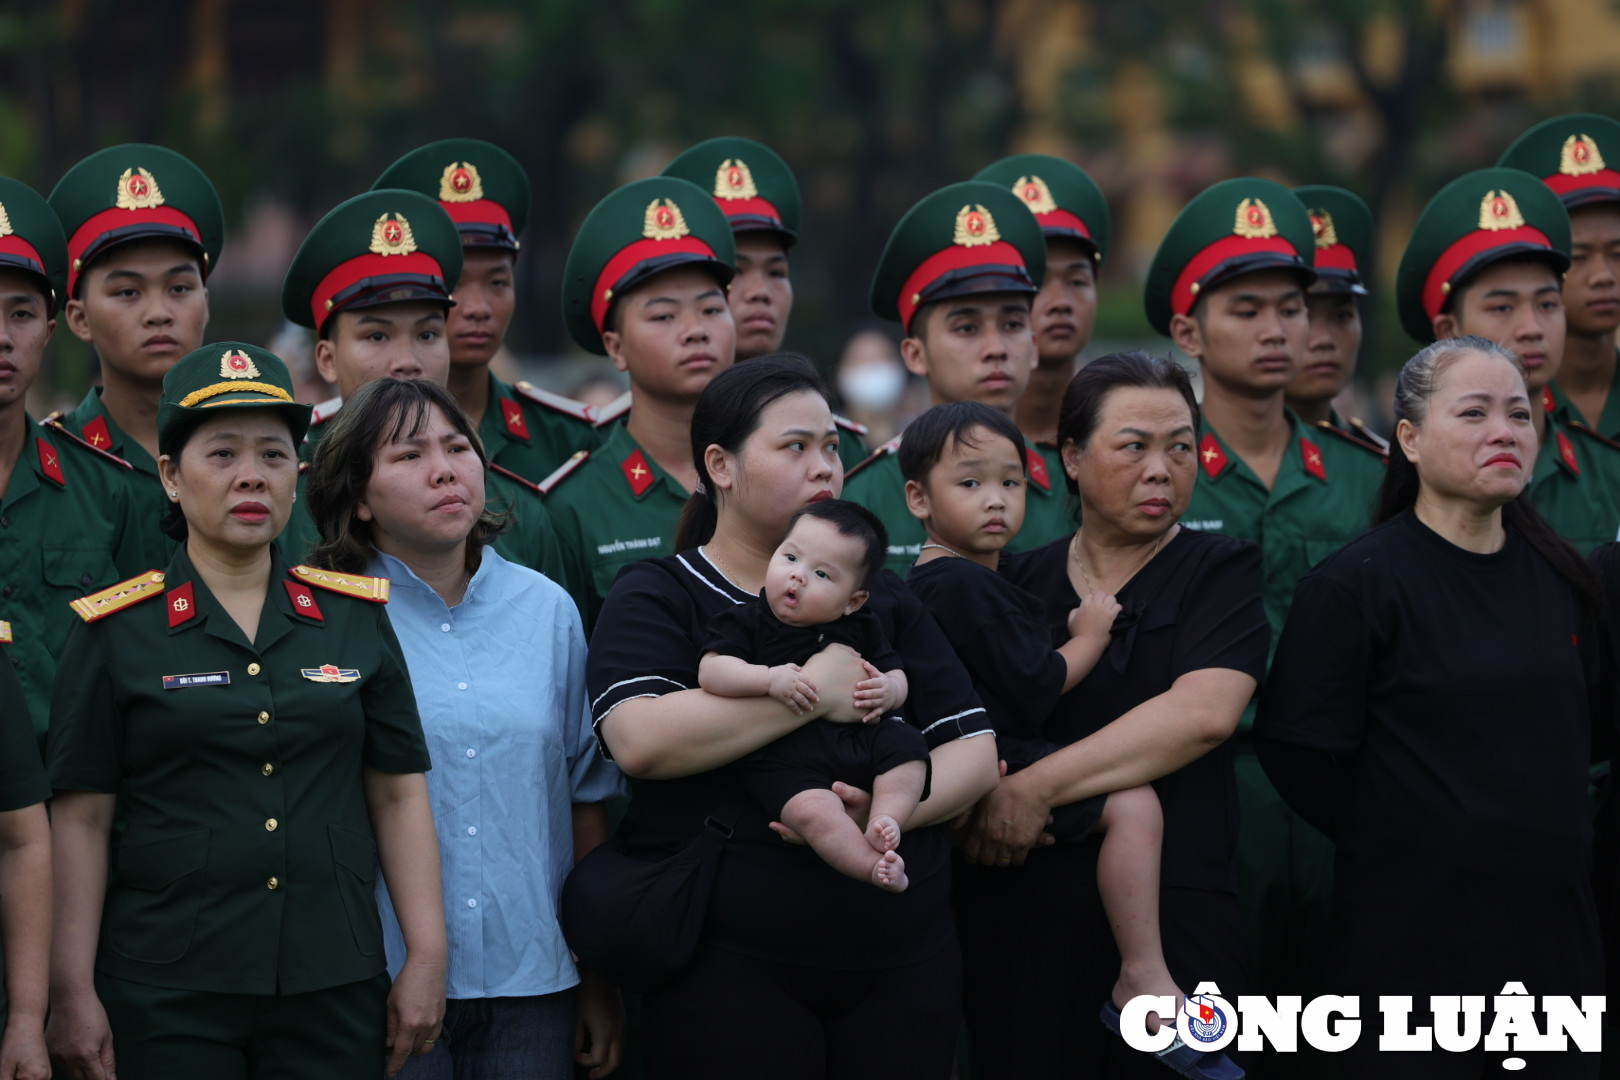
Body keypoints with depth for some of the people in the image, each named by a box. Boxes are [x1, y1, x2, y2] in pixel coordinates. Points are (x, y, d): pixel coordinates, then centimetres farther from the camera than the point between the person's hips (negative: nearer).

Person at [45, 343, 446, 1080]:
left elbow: (399, 796, 10)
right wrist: (72, 992, -6)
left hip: (333, 991, 2)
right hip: (166, 997, -2)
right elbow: (81, 821, -1)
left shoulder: (356, 618, 10)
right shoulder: (116, 632, 2)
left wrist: (427, 959, 2)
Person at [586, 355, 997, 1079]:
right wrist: (814, 692, -17)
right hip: (730, 977, -4)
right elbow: (640, 740, -19)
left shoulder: (881, 601, 16)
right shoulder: (657, 598, 1)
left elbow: (974, 750, 8)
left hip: (904, 963, 5)